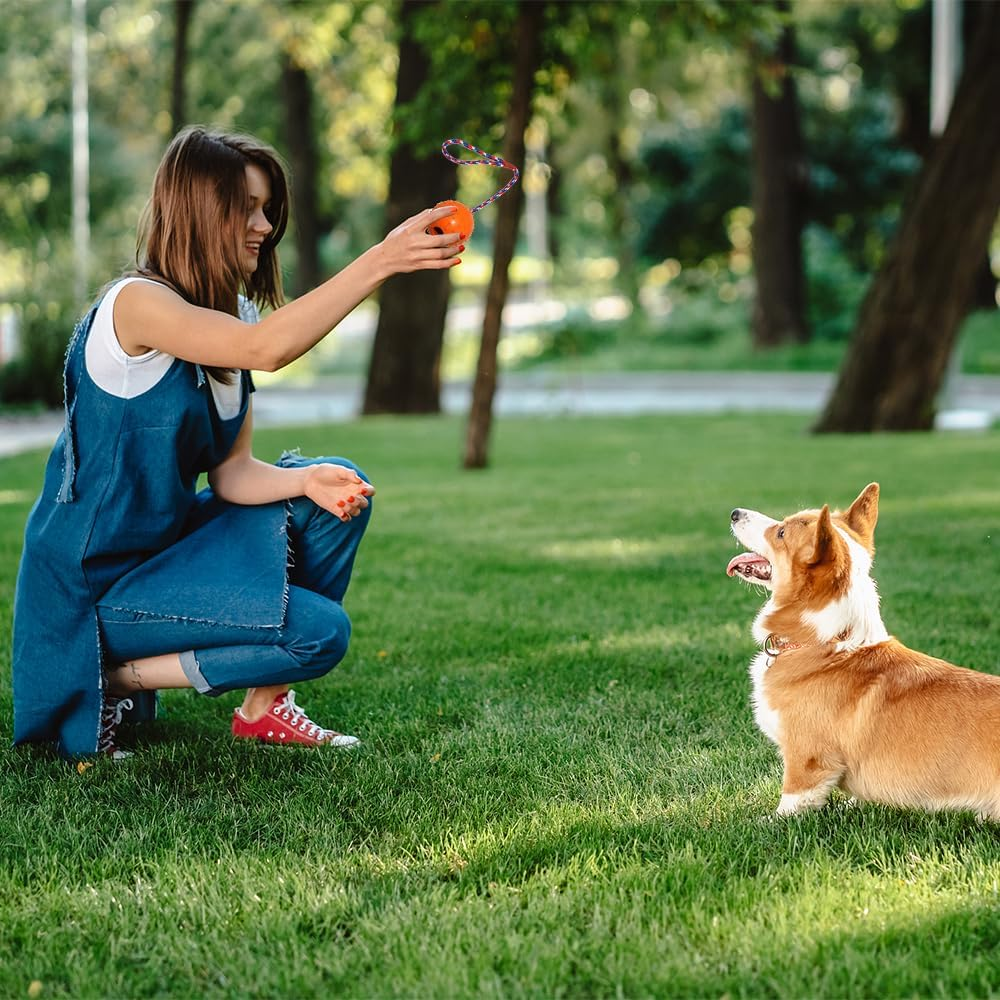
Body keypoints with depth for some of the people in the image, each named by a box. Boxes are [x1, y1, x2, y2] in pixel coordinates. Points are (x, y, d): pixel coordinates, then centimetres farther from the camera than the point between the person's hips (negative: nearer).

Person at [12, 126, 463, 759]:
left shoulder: (231, 318, 7)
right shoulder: (137, 303, -20)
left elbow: (233, 474, 2)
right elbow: (266, 349, -38)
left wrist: (309, 480, -19)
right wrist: (380, 261, -41)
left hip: (168, 540, 9)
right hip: (94, 582, -9)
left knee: (341, 487, 0)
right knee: (321, 632, -16)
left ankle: (266, 705, 5)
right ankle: (116, 682, -3)